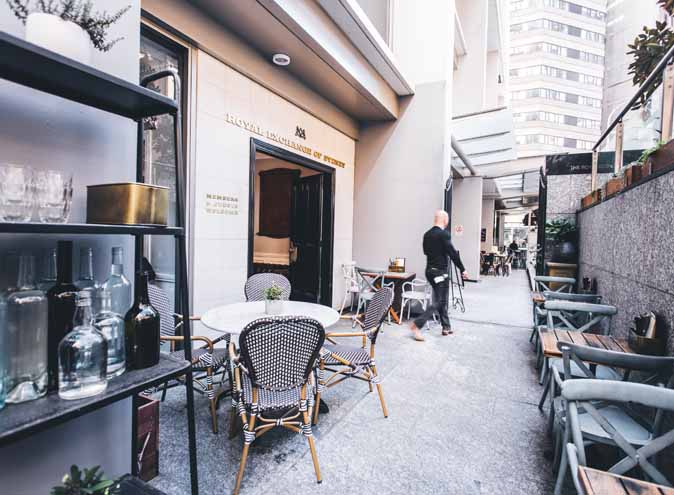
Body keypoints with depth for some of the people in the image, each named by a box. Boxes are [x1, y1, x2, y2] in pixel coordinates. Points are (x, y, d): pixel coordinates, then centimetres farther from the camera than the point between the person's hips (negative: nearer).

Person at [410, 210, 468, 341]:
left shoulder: (427, 234, 7)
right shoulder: (444, 234, -15)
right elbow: (452, 253, -17)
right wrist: (462, 269, -9)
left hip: (430, 270, 8)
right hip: (440, 272, -8)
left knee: (443, 300, 17)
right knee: (438, 302, -3)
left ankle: (446, 327, 25)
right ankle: (417, 325, -9)